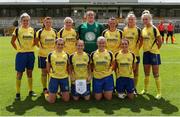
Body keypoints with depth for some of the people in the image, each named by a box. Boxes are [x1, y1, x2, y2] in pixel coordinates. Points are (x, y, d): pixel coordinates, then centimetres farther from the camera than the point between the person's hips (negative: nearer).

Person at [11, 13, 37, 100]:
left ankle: (30, 91, 23)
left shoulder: (32, 30, 5)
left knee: (30, 72, 12)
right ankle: (18, 93, 10)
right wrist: (17, 49, -3)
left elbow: (35, 41, 16)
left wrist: (31, 47, 8)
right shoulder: (17, 30, -5)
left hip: (31, 53, 4)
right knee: (19, 73, 1)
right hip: (21, 54, -4)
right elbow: (12, 42, -1)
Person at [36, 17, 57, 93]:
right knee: (44, 72, 5)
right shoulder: (40, 32, -5)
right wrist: (41, 47, -6)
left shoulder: (54, 31, 5)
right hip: (43, 55, -3)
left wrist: (55, 48, 4)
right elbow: (36, 41, 1)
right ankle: (44, 88, 16)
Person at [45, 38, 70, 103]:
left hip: (64, 78, 2)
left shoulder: (66, 55, 3)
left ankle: (61, 93, 35)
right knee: (51, 101, -1)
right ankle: (47, 94, 32)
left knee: (66, 99, 3)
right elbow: (48, 68, 5)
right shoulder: (51, 55, -4)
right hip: (54, 78, -2)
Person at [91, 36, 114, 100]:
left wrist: (109, 70, -2)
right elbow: (92, 65, 9)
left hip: (108, 77, 0)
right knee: (98, 98, 4)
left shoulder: (109, 53, -3)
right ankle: (101, 92, 36)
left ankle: (105, 92, 33)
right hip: (97, 77, 0)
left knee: (108, 98, 1)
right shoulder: (93, 54, -3)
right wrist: (94, 71, -3)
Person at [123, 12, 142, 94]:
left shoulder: (138, 29, -2)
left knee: (135, 71, 6)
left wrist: (138, 48, -4)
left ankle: (134, 88, 19)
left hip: (135, 53, -2)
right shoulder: (124, 29, 4)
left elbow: (141, 41, 3)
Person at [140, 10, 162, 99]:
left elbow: (160, 42, -10)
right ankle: (145, 89, 30)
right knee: (146, 73, 15)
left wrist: (155, 49, -3)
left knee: (156, 74, 0)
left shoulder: (154, 29, -11)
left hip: (154, 53, -6)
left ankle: (159, 92, 11)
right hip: (146, 53, 6)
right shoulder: (143, 30, 8)